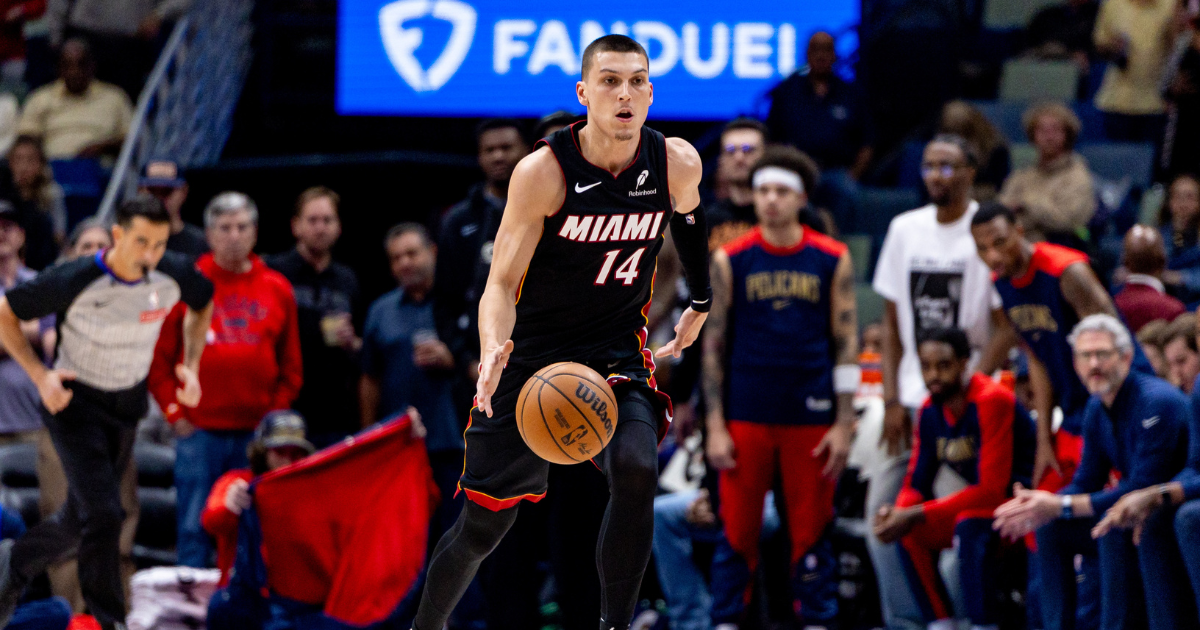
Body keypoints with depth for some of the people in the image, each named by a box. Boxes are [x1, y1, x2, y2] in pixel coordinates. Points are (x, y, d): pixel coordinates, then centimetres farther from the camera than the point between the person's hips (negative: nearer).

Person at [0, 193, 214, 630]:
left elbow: (204, 303, 12)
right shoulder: (75, 280, -24)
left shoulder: (173, 276, -12)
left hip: (128, 408, 5)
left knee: (80, 521, 12)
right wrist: (39, 375, -18)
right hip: (75, 402, -5)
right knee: (102, 513, -18)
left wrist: (191, 365, 1)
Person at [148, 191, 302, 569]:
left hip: (256, 435, 2)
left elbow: (291, 368, 12)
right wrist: (175, 413, -4)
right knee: (194, 528, -2)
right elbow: (158, 358, 3)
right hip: (199, 432, -2)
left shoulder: (277, 290, 10)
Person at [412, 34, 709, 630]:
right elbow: (502, 283, -18)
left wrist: (700, 304, 26)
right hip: (531, 354, -2)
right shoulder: (543, 172, -19)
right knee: (482, 525, 4)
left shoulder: (677, 164, -9)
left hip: (618, 352, 2)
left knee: (636, 470, -29)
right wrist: (492, 351, -38)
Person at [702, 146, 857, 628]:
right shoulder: (729, 260, 3)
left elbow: (846, 343, 4)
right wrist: (715, 426, -3)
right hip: (746, 419, 0)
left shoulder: (832, 259, 4)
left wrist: (844, 424, -2)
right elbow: (713, 344, 4)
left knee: (811, 532, 3)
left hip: (812, 417, 0)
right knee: (737, 533, 0)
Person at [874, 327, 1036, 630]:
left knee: (969, 525, -35)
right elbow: (917, 483, 8)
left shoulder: (992, 401, -22)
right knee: (910, 534, -8)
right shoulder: (931, 411, 3)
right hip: (983, 504, 8)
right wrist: (897, 513, -17)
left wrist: (915, 515, -26)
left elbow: (991, 489, -26)